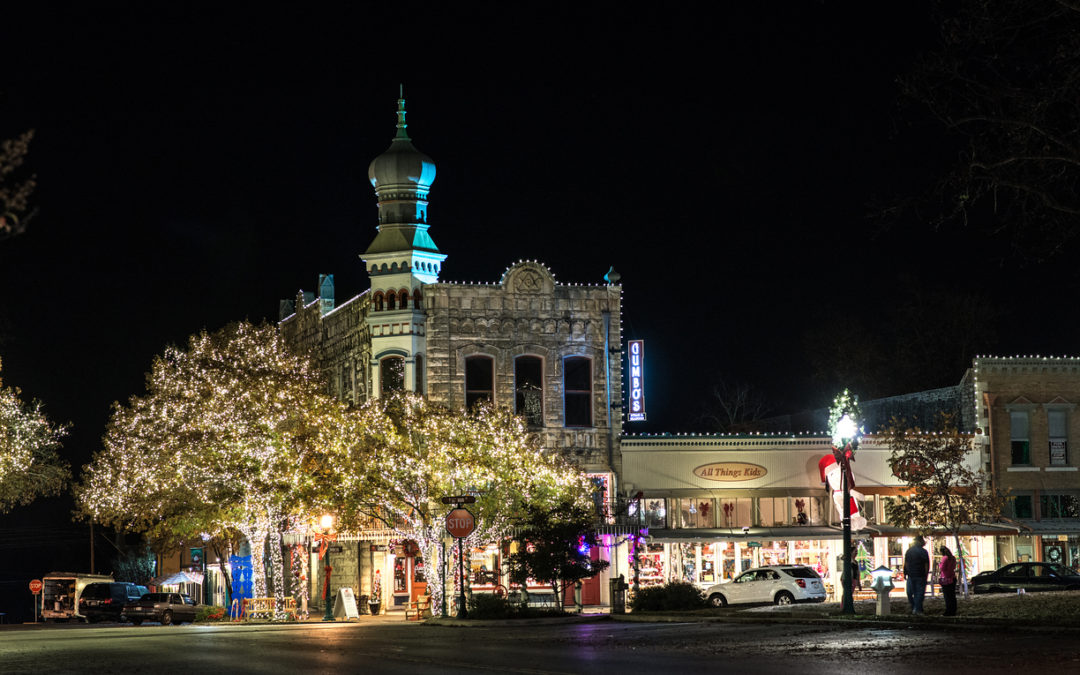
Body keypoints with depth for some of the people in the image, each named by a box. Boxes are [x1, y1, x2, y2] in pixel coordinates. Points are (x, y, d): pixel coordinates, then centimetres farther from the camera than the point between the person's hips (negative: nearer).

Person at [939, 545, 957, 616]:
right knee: (952, 595, 11)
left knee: (947, 596, -5)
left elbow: (942, 568, -16)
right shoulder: (953, 558, 10)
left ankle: (948, 612, -6)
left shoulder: (945, 558, -13)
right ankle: (953, 611, 14)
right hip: (953, 578, 8)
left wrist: (939, 564, 3)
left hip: (946, 579, -8)